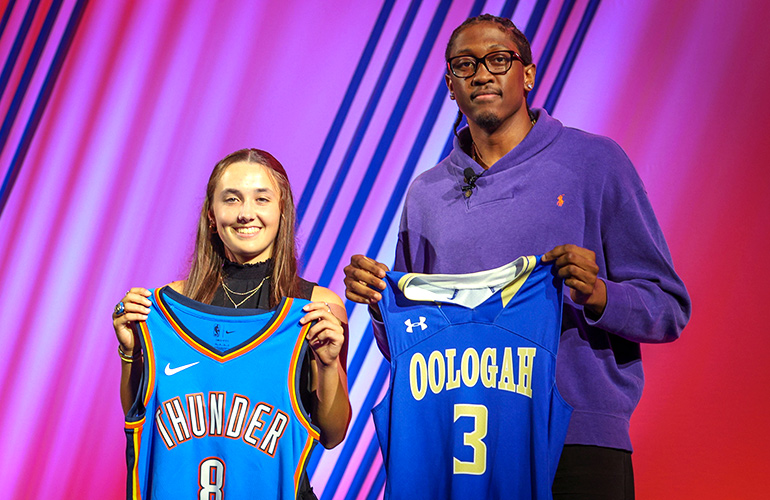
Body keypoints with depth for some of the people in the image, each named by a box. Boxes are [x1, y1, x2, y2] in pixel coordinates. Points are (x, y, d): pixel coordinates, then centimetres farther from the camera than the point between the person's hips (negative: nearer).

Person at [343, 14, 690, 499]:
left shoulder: (595, 161, 2)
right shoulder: (426, 193, 12)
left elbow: (669, 309, 0)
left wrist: (598, 295, -19)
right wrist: (379, 302, -3)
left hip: (579, 441, -2)